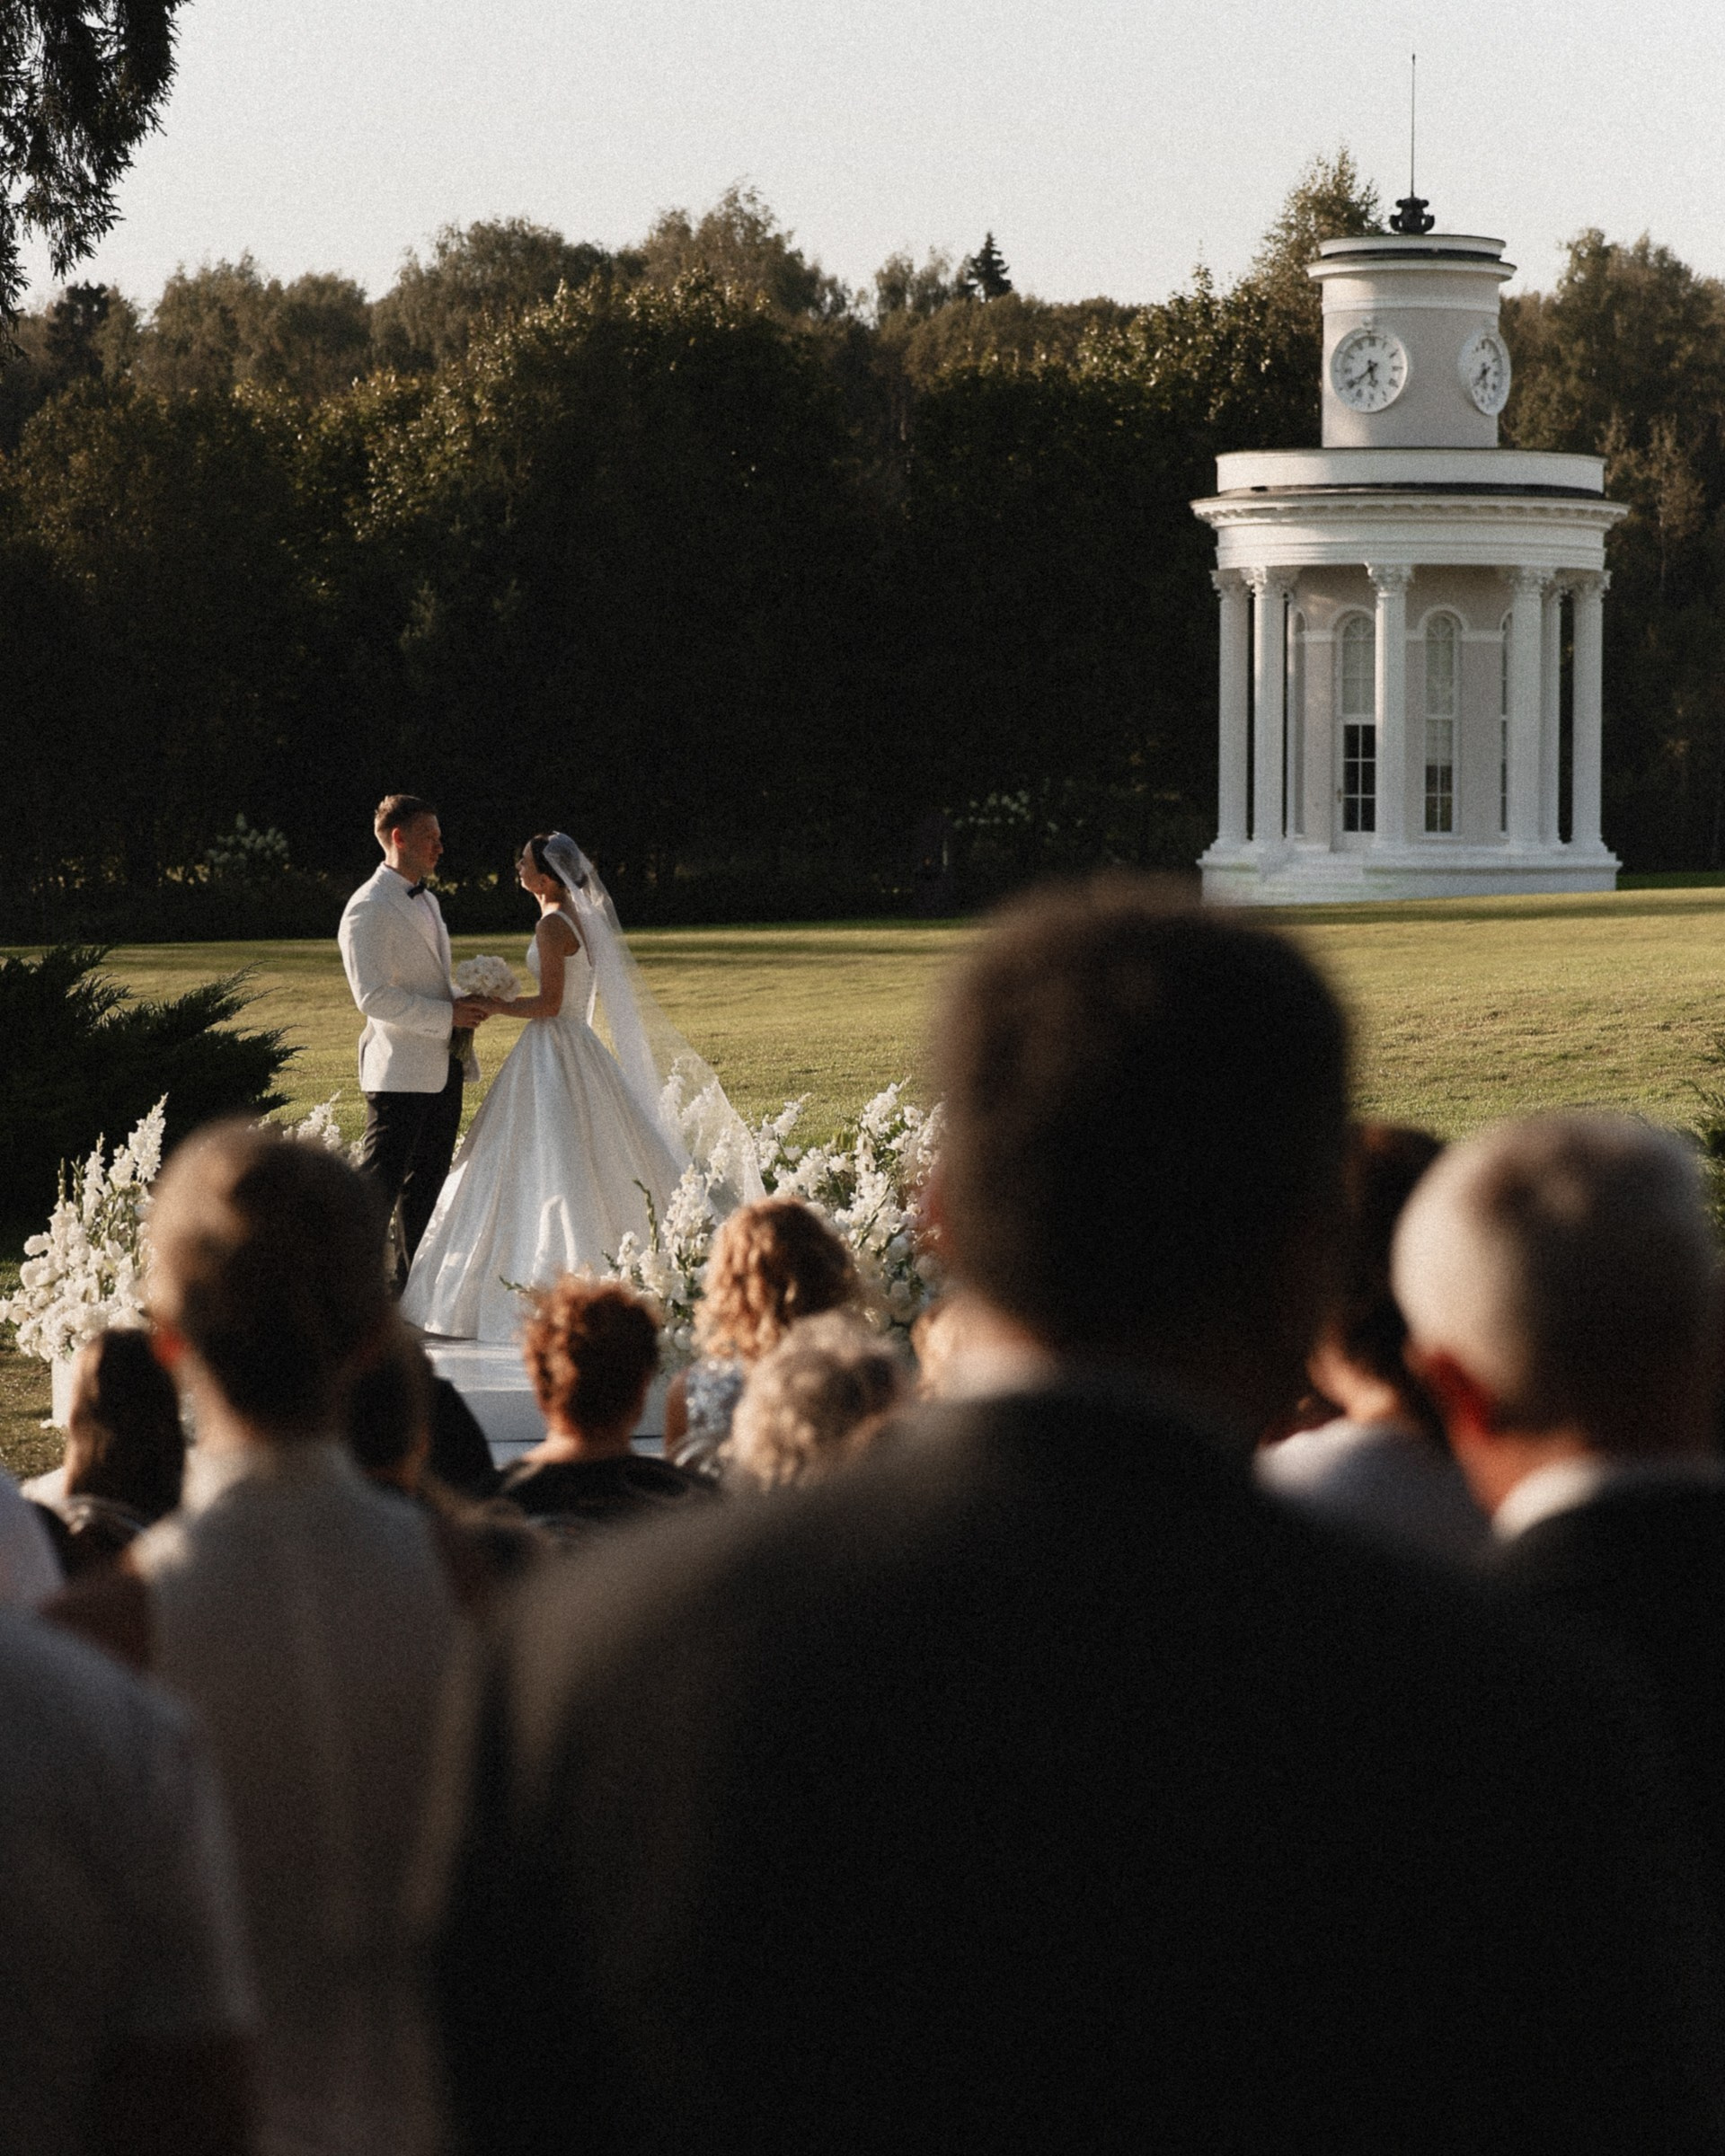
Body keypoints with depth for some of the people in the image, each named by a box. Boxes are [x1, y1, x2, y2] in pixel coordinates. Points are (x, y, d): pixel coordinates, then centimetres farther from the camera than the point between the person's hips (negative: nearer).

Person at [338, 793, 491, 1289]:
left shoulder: (426, 901, 18)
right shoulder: (369, 909, -13)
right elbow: (374, 996, -20)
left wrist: (466, 1002, 6)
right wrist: (448, 1014, -19)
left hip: (441, 1068, 9)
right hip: (399, 1072, -9)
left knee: (426, 1183, 12)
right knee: (381, 1181, -9)